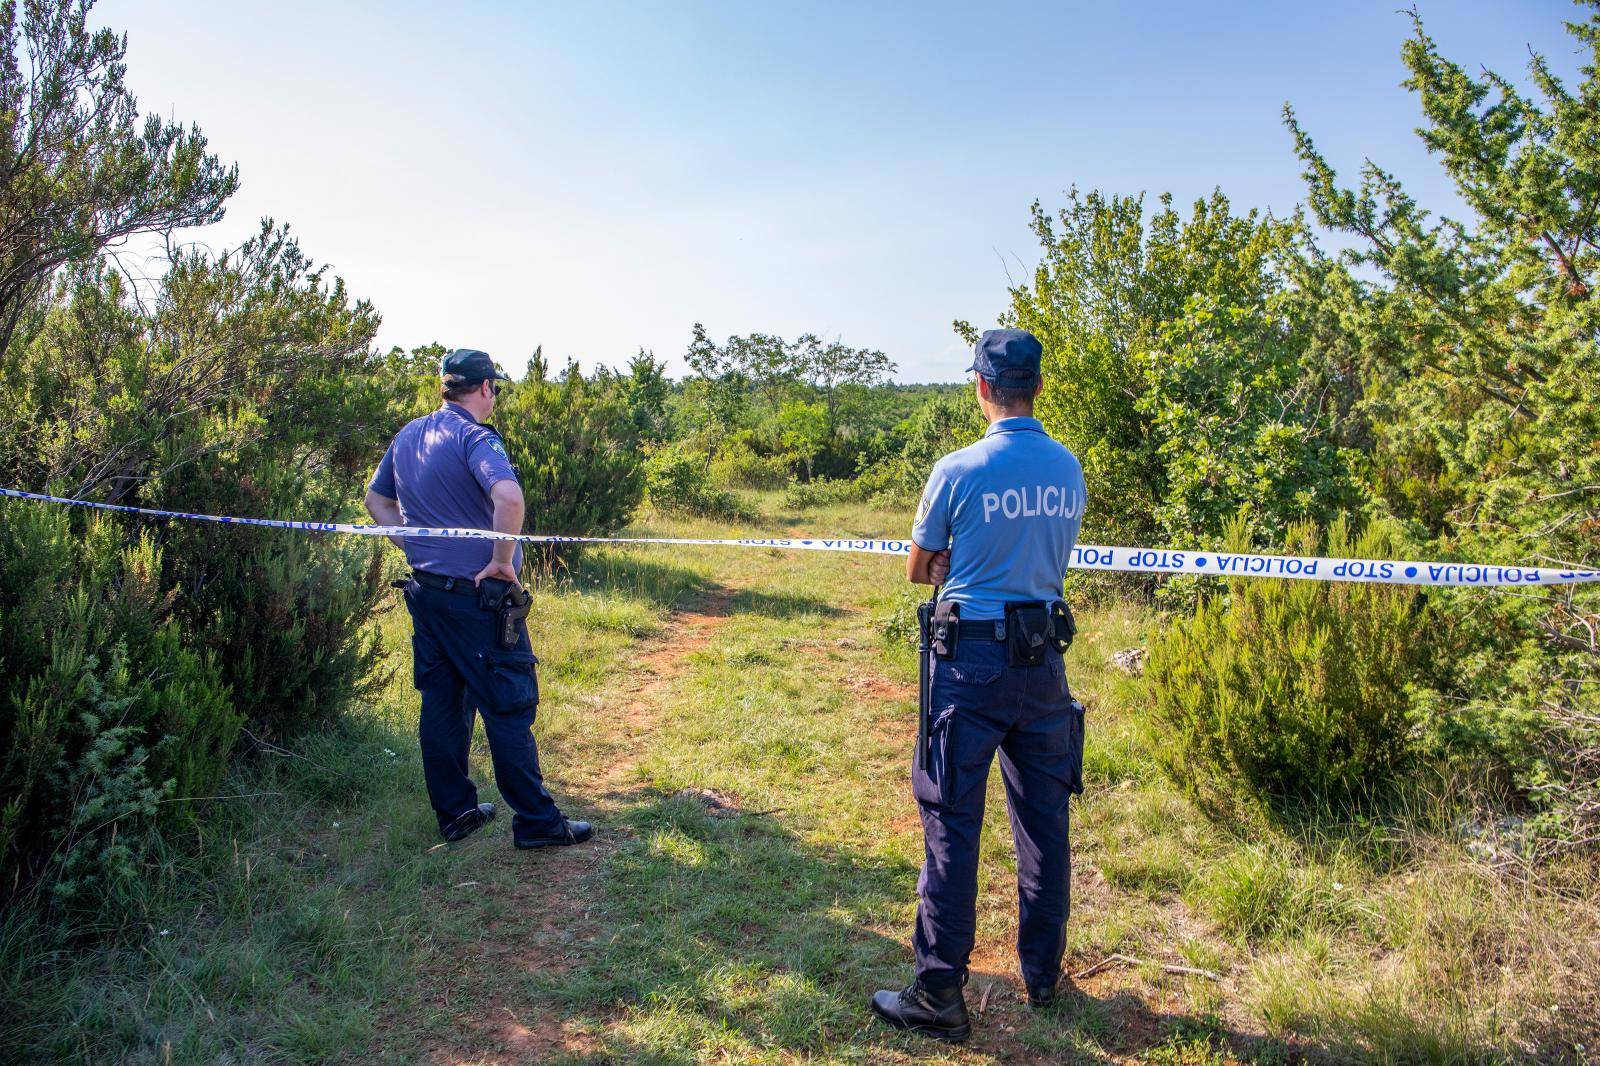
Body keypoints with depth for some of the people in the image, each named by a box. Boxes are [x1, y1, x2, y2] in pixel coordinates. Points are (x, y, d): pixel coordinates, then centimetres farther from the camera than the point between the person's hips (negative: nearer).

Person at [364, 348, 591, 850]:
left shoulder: (407, 436, 10)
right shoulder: (474, 437, -16)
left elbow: (376, 499, 22)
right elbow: (508, 497, -35)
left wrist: (416, 545, 13)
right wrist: (502, 561, -21)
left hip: (425, 590, 8)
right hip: (477, 598, -8)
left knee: (442, 703, 15)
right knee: (509, 708, 1)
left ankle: (454, 813, 26)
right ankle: (536, 822, 10)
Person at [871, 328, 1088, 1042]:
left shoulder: (958, 471, -13)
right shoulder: (1069, 470, 3)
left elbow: (918, 571, -1)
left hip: (973, 662, -5)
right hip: (1044, 660, 5)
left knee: (953, 824, 2)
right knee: (1043, 821, 16)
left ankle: (938, 995, 10)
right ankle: (1043, 975, 31)